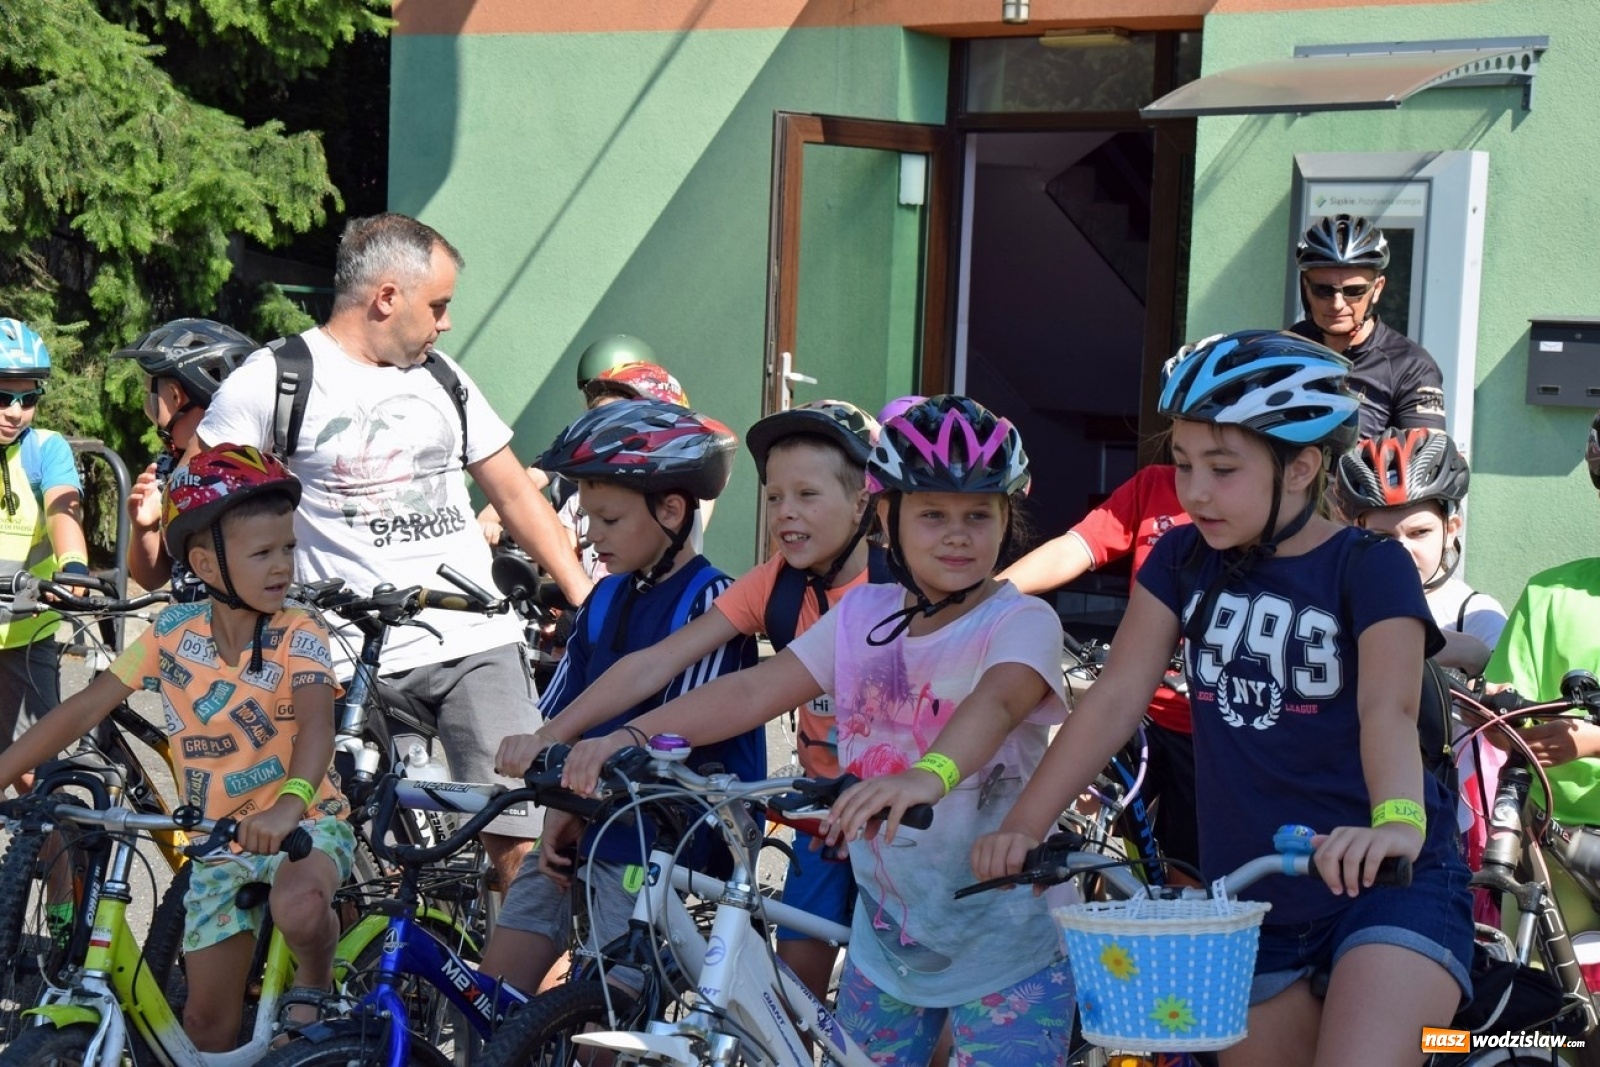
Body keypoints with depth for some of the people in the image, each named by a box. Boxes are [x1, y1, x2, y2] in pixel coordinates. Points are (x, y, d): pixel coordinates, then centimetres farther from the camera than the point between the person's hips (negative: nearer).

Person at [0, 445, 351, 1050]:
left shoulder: (297, 636, -15)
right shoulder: (173, 632, -6)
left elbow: (316, 723, -30)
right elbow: (87, 707, -5)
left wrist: (290, 803, -50)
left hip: (304, 819, -4)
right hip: (218, 840, 4)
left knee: (298, 908, -37)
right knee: (208, 1022, 5)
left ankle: (314, 985, -7)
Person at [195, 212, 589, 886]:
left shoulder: (441, 377, 16)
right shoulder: (274, 380, 0)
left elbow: (514, 493, 19)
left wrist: (586, 599, 14)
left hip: (479, 645, 4)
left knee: (523, 844, -5)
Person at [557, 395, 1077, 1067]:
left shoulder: (1021, 621, -12)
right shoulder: (863, 614, 3)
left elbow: (997, 702, -33)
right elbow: (752, 692, -2)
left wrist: (929, 774, -55)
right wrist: (628, 737, -15)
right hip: (884, 942, 5)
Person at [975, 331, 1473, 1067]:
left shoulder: (1368, 568, -10)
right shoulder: (1183, 561, 3)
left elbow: (1388, 709, -26)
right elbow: (1116, 698, -3)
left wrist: (1396, 821, -46)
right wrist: (1023, 825, -14)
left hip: (1384, 887, -5)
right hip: (1247, 896, 5)